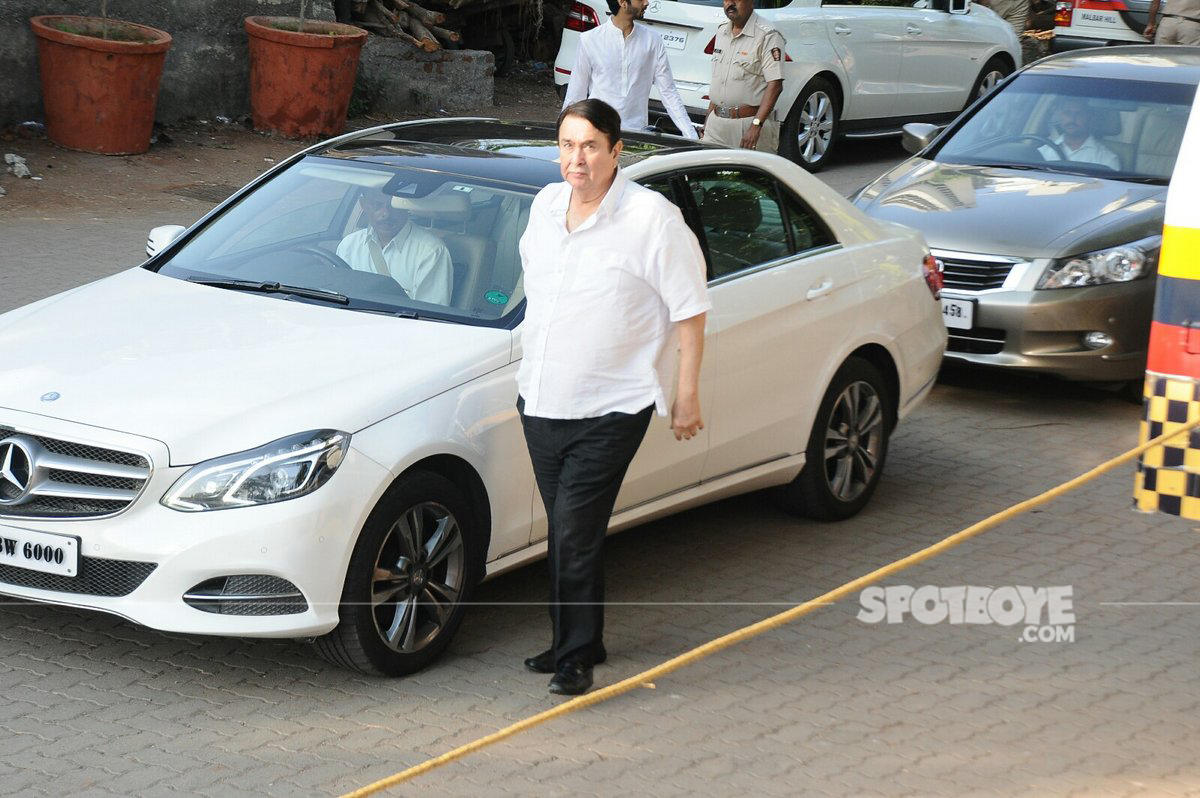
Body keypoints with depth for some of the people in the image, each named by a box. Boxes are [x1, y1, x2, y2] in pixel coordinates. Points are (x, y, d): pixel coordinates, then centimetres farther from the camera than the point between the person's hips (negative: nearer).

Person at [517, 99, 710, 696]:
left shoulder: (652, 219, -12)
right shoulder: (546, 205, 7)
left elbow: (690, 311, -8)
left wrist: (687, 395, -8)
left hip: (609, 410, -6)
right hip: (540, 401, 6)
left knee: (576, 533, -9)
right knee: (565, 530, 14)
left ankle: (576, 657, 1)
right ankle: (572, 641, 27)